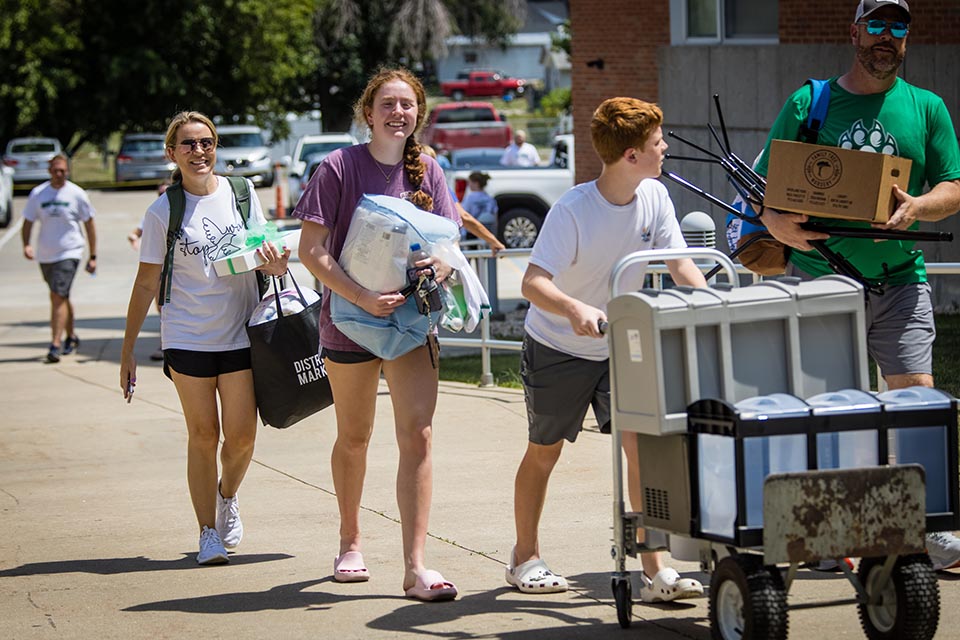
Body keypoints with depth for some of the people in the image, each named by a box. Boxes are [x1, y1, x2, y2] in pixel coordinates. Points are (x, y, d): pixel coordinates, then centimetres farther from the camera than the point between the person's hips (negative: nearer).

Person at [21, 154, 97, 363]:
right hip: (45, 255, 4)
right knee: (60, 297, 16)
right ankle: (71, 336, 33)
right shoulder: (38, 194, 2)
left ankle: (56, 344, -16)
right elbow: (28, 222, 7)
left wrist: (92, 256, 2)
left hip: (69, 253, -4)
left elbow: (89, 224, 3)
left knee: (58, 297, -15)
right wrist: (26, 245, -12)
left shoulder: (77, 194, -4)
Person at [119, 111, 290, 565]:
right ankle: (208, 532, 9)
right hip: (187, 336, -2)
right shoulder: (163, 212, -2)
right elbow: (147, 283, 3)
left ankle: (227, 496, 31)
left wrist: (276, 266, -11)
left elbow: (267, 257, 14)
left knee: (241, 436, -1)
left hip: (240, 334, 2)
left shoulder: (241, 195, 3)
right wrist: (128, 350, 2)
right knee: (203, 434, -2)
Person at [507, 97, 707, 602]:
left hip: (619, 346, 4)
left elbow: (679, 264, -6)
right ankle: (525, 557, 30)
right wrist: (575, 309, -51)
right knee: (544, 451, 11)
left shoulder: (653, 198, -8)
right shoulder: (572, 210, -25)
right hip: (556, 347, -4)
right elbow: (532, 284, -32)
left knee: (642, 446, -11)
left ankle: (654, 570, -10)